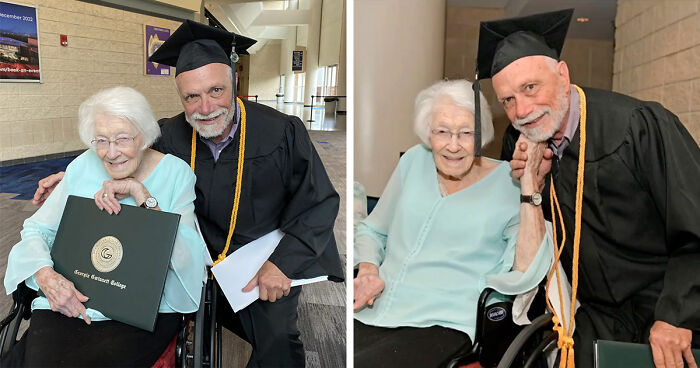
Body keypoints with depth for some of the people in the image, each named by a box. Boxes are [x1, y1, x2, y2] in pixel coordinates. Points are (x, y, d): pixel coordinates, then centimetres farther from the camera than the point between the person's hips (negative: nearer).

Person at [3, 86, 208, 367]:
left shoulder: (176, 173, -3)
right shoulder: (83, 168, 7)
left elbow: (184, 257, -13)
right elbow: (36, 230, 10)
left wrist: (141, 193, -18)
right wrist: (45, 275, -10)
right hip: (68, 302, 3)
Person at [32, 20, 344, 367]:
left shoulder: (282, 133, -18)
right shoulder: (173, 137, -8)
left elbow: (320, 204, -13)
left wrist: (283, 263, -21)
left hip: (272, 259, -4)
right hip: (207, 254, 5)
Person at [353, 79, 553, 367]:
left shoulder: (507, 184, -1)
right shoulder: (414, 160, 9)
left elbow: (525, 276, -14)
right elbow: (371, 230, 20)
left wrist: (529, 187, -19)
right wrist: (367, 268, 0)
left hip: (441, 325, -4)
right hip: (372, 314, 4)